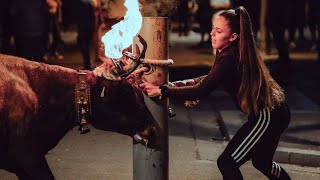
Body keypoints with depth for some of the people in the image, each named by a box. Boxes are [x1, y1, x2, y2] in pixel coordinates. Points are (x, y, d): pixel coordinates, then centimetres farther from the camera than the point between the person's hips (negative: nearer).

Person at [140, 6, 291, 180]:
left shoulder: (229, 58, -24)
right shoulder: (232, 52, 6)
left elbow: (202, 91, -29)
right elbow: (214, 77, 21)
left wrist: (161, 91, -26)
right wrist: (189, 82, 4)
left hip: (267, 116, -10)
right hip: (275, 113, 10)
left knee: (226, 162, -9)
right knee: (261, 162, 28)